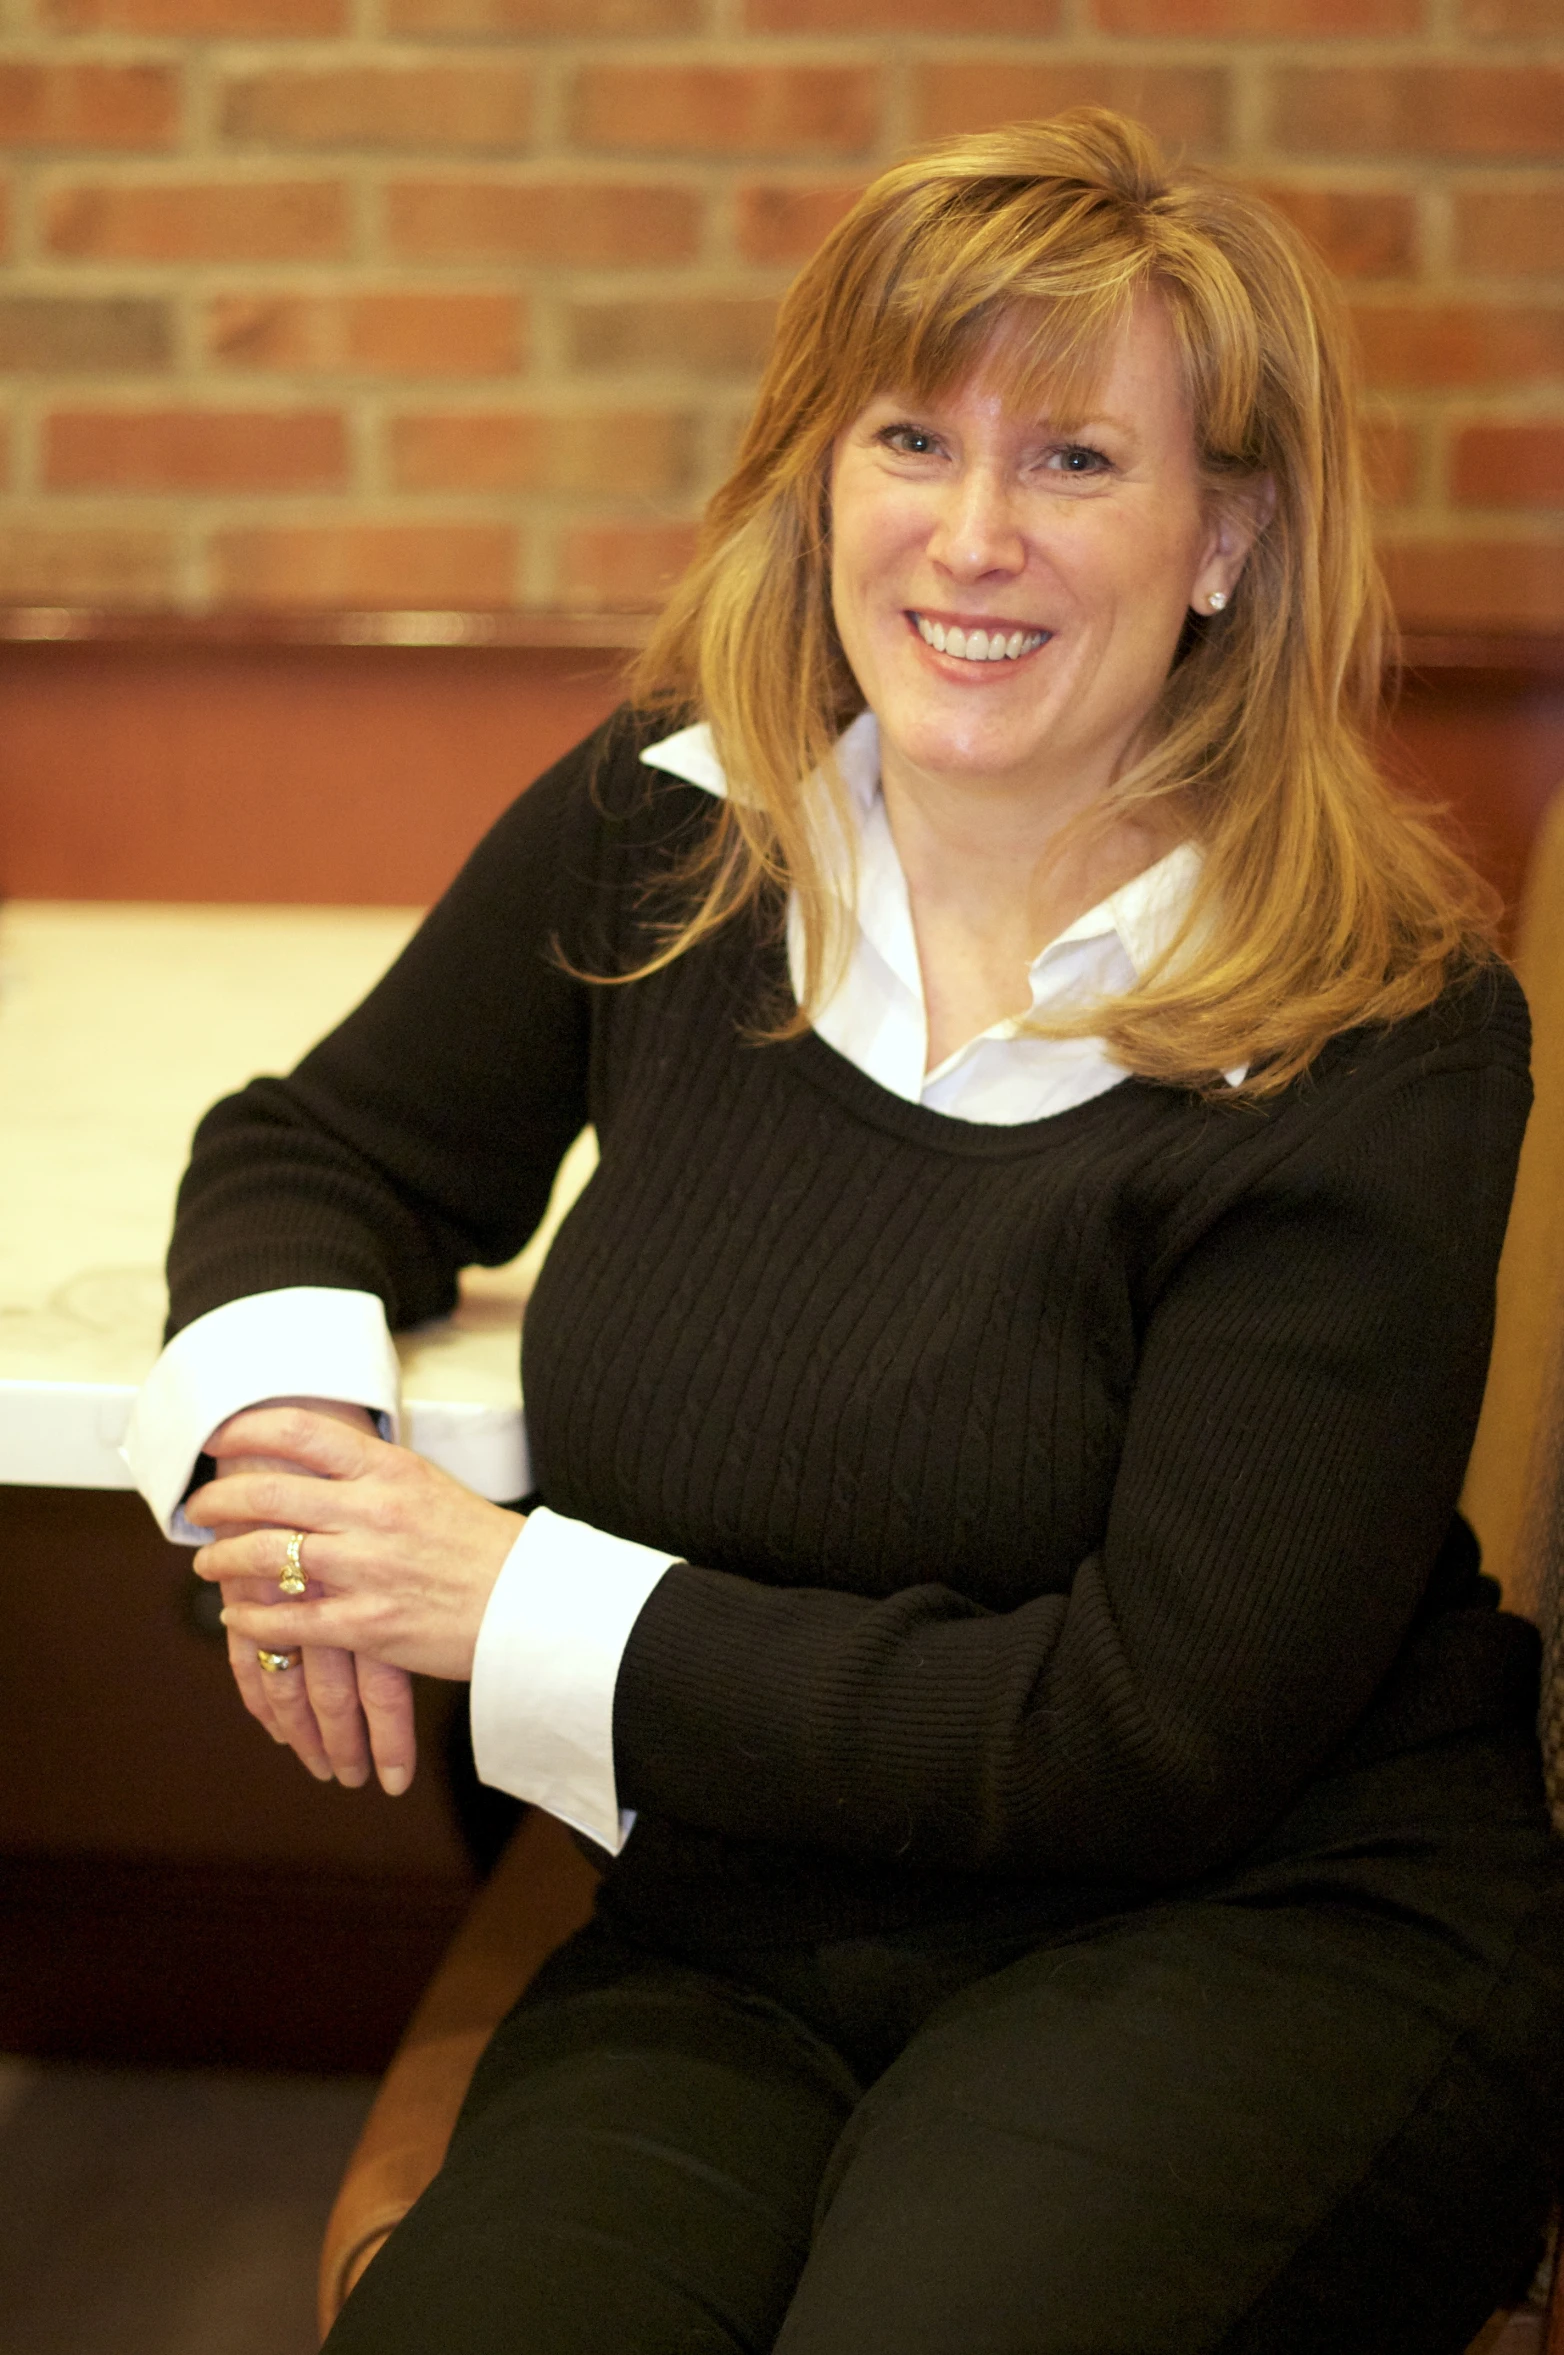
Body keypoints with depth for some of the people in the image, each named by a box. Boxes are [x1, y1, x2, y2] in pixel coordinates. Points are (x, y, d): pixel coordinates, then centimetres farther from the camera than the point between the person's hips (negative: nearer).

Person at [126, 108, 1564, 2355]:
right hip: (736, 1946, 3)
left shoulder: (1379, 1055, -12)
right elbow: (323, 1152, 19)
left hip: (1262, 1933, -3)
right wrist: (275, 1412, -6)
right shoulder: (656, 844, 3)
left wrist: (520, 1609, -13)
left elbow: (1158, 1733, -14)